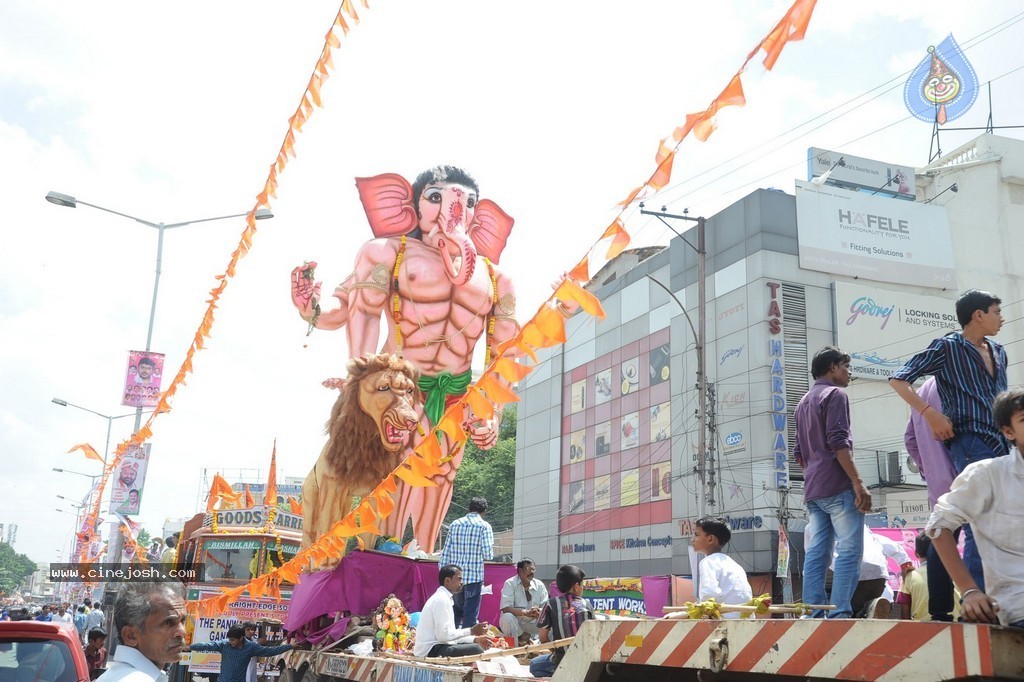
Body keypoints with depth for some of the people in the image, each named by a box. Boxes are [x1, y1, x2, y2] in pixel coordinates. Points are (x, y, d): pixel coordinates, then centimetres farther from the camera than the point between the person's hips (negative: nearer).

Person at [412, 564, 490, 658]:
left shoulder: (444, 597, 14)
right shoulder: (441, 599, -15)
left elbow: (450, 633, 16)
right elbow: (443, 635, -22)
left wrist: (475, 639, 8)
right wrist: (471, 631, -16)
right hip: (430, 651, -10)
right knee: (475, 649, -21)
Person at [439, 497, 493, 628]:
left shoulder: (455, 524, 8)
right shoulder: (484, 526, -5)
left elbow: (445, 552, 7)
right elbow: (488, 554, -12)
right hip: (474, 576, -4)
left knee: (456, 613, 14)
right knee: (470, 616, 2)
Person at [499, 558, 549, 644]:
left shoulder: (540, 585, -2)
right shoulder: (510, 583, -14)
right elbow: (505, 608, -25)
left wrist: (539, 611, -33)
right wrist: (526, 613, -38)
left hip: (532, 623, 3)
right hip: (514, 622, -3)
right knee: (507, 617, -35)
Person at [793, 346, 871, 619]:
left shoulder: (804, 401, 23)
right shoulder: (835, 394, -3)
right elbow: (838, 442, -14)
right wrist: (858, 483, -17)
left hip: (813, 490, 8)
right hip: (838, 486, -8)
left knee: (816, 554, 3)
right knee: (850, 551, -8)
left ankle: (812, 615, 0)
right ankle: (840, 614, -15)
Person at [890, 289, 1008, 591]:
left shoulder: (998, 353, 20)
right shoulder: (947, 347, -1)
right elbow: (898, 379, -5)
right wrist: (930, 413, -14)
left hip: (1004, 444, 7)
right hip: (971, 442, -7)